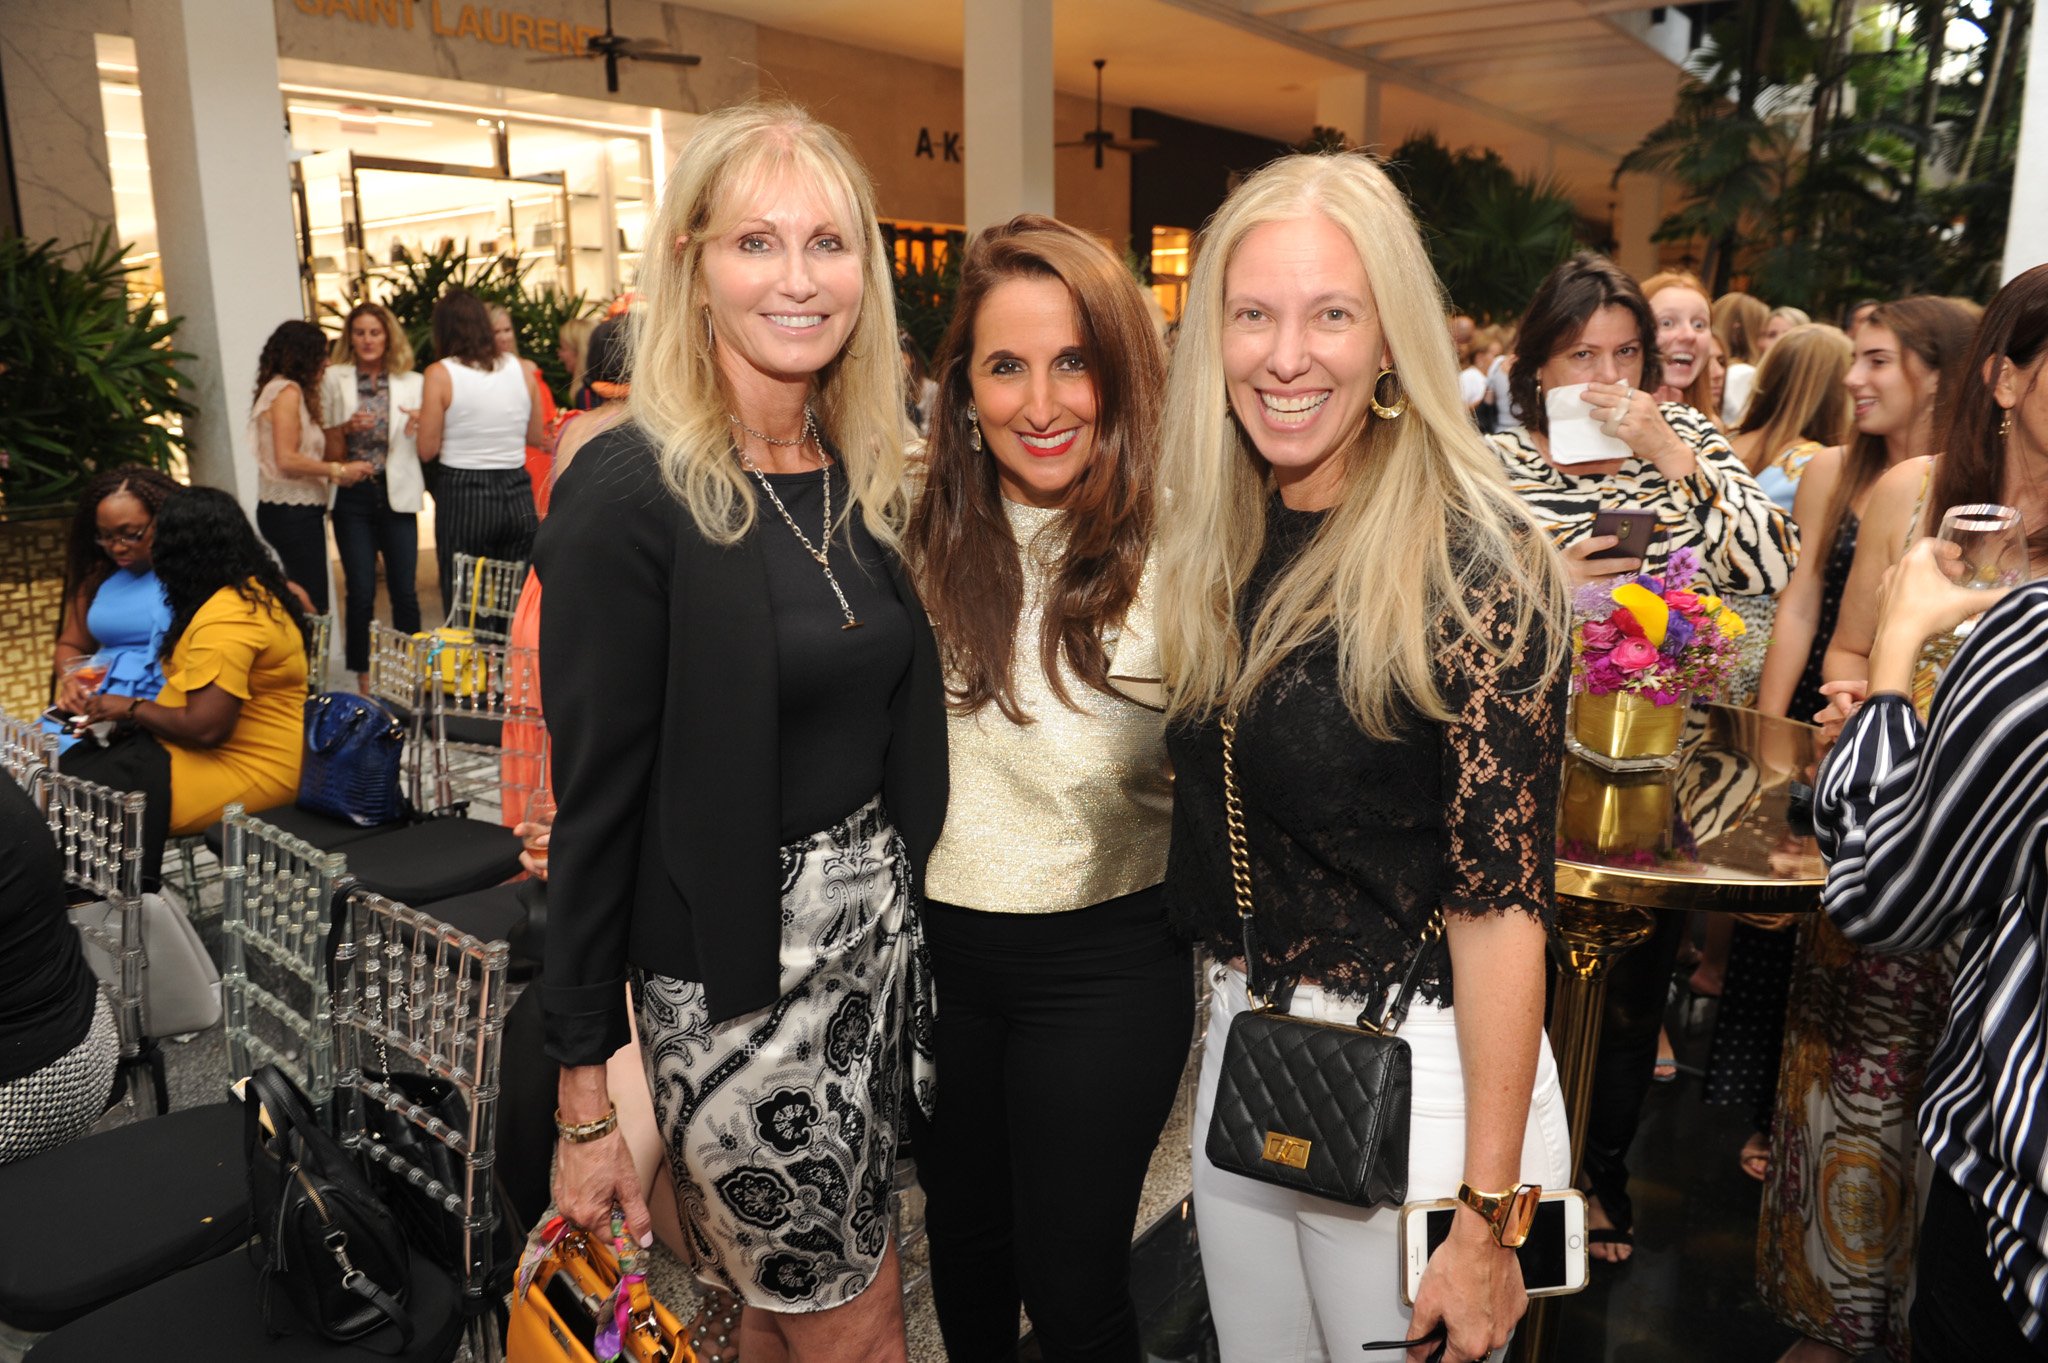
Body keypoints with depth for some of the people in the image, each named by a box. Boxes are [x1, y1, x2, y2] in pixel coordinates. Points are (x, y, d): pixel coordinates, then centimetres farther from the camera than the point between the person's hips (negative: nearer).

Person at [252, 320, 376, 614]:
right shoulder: (287, 392, -11)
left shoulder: (289, 391, 18)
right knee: (313, 603, -11)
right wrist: (338, 471, -11)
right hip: (293, 512, -10)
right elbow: (287, 459, -18)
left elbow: (304, 449, 11)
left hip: (297, 511, 10)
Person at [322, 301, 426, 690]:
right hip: (353, 498, 0)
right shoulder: (334, 380, 6)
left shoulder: (412, 383, 7)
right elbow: (328, 450, 5)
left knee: (405, 590, 0)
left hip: (396, 495, 1)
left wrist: (420, 424, -12)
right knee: (361, 592, 0)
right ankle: (361, 672, 11)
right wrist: (346, 428, -15)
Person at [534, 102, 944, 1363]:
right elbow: (595, 804, -14)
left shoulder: (866, 477, 4)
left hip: (881, 928, 6)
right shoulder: (629, 494, -15)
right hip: (732, 970, -5)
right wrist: (587, 1100, -10)